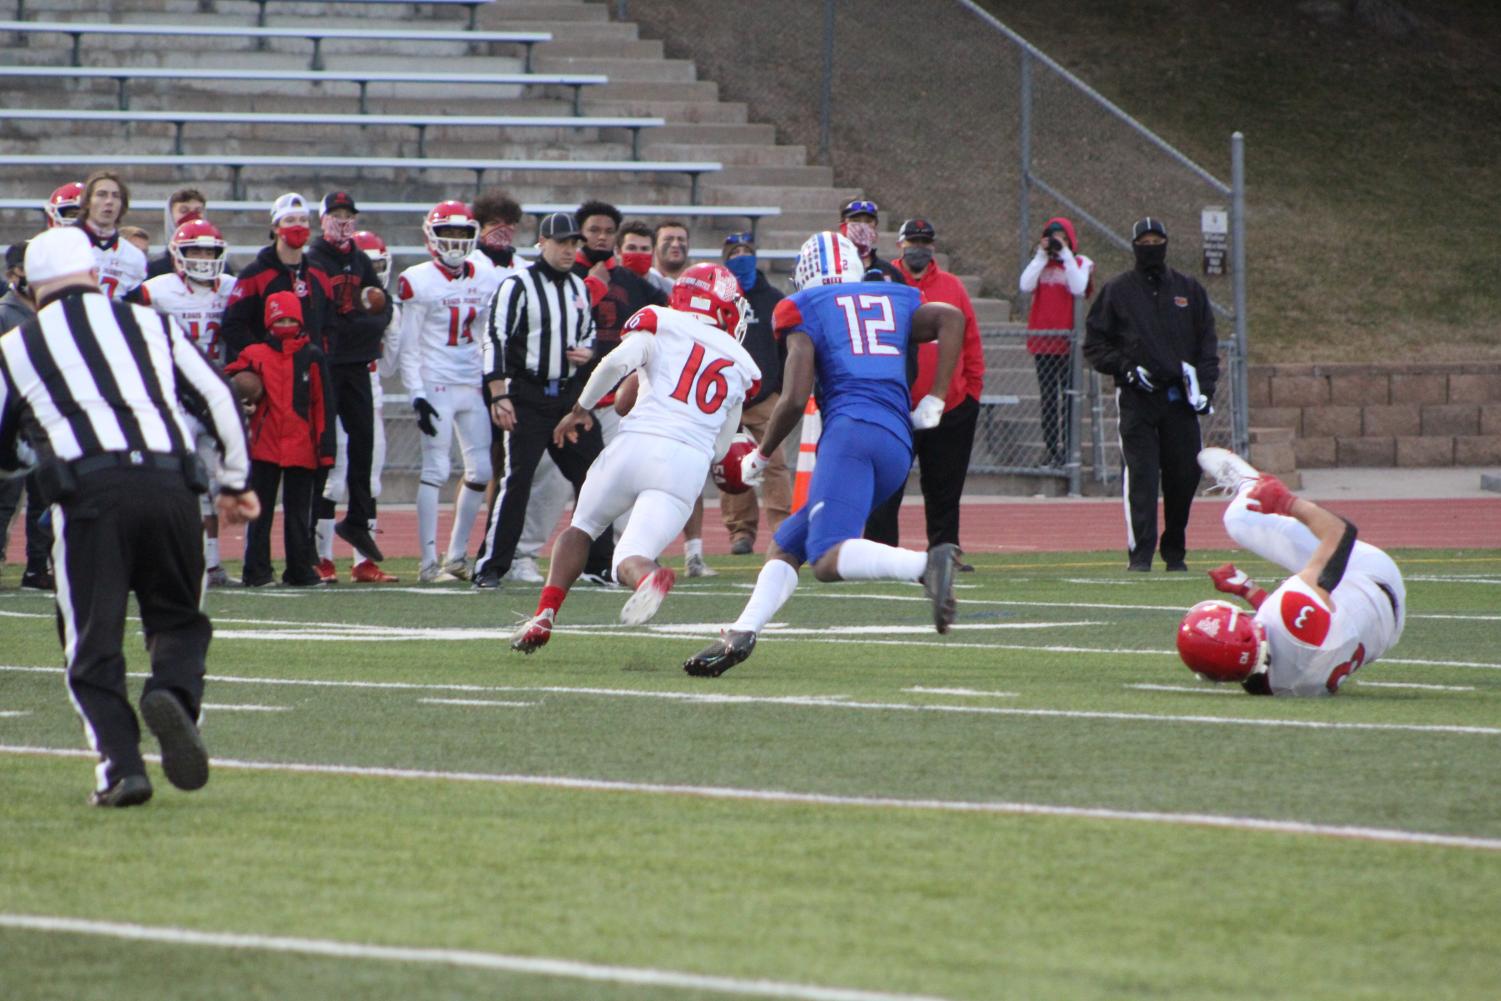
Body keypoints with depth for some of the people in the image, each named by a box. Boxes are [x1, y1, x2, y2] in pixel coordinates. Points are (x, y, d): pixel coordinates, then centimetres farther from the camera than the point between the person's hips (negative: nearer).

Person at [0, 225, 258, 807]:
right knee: (179, 620, 16)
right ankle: (172, 693, -16)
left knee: (94, 640, 7)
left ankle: (119, 764, -9)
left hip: (89, 494, -2)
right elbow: (219, 399, 19)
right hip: (170, 484, 2)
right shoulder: (149, 324, 20)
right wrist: (234, 483, 31)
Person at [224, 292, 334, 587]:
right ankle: (257, 571, 5)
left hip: (301, 449, 0)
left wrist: (325, 448, -1)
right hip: (265, 446, 0)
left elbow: (323, 405, 3)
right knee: (261, 511, 2)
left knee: (298, 512, 8)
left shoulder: (312, 356, 3)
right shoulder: (255, 355, 2)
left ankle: (300, 569, 14)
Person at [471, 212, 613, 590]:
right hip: (528, 397, -6)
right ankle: (490, 566, -7)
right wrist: (499, 397, -18)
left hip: (570, 394, 6)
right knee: (516, 480, -11)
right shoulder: (518, 286, -7)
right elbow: (495, 340, -12)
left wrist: (588, 353, 2)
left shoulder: (580, 289, 13)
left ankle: (599, 562, 18)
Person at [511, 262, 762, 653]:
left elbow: (619, 361, -7)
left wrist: (581, 409, 6)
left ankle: (544, 616, 2)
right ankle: (643, 572, -40)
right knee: (629, 560, 0)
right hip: (689, 464, 1)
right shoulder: (741, 366, 22)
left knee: (581, 528, 23)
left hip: (637, 444, -1)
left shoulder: (661, 323, 12)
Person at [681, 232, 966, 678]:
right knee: (787, 545, 15)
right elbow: (952, 318, 8)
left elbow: (794, 401, 2)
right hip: (899, 446, 7)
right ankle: (742, 633, -1)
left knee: (828, 560, -22)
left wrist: (760, 456, 17)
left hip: (852, 430, -7)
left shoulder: (805, 311, 11)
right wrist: (933, 403, 10)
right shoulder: (895, 299, 26)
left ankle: (927, 564, -44)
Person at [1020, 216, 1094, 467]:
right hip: (1042, 341, 3)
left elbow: (1079, 289, -15)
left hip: (1069, 340, -3)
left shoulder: (1081, 263, 4)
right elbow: (1026, 287, -6)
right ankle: (1052, 450, 5)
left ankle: (1068, 448, -2)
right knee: (1047, 398, 3)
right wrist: (1042, 255, -6)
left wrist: (1065, 255, -12)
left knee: (1069, 396, -4)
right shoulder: (1040, 263, 12)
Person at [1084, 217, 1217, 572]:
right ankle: (1140, 553, -14)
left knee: (1185, 475, 2)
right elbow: (1095, 345, 6)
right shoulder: (1116, 291, 6)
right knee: (1140, 476, -11)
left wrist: (1204, 387, 1)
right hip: (1137, 398, -3)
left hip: (1179, 397, 3)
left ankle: (1175, 552, 16)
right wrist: (1127, 368, -10)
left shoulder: (1189, 290, 14)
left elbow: (1207, 343, 14)